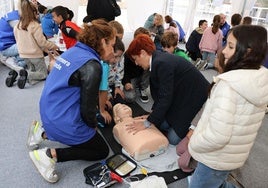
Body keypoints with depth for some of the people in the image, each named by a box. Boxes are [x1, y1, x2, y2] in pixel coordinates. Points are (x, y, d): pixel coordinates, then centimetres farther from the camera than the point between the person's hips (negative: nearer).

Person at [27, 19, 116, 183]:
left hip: (48, 114, 9)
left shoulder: (73, 51, 5)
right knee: (102, 151, 12)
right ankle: (51, 154, -3)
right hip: (64, 123, -9)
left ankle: (44, 133, 16)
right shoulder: (91, 65, -22)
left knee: (89, 131, 29)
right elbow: (87, 108, -19)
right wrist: (93, 125, 1)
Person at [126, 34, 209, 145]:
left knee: (173, 138, -7)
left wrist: (147, 123, -19)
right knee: (161, 125, 2)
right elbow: (160, 91, 6)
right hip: (181, 93, 9)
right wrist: (153, 114, 5)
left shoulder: (162, 63, -27)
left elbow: (165, 97, -25)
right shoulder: (157, 59, 0)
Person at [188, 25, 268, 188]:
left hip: (217, 159, -8)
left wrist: (193, 143, -13)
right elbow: (243, 123, 7)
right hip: (237, 155, 8)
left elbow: (216, 136, -31)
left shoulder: (229, 84, -29)